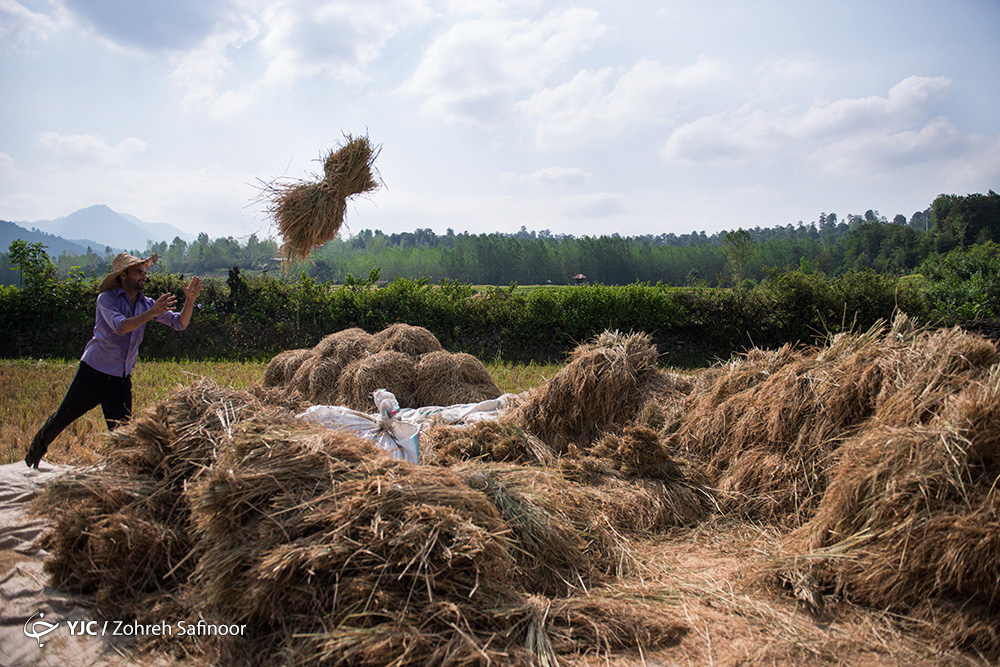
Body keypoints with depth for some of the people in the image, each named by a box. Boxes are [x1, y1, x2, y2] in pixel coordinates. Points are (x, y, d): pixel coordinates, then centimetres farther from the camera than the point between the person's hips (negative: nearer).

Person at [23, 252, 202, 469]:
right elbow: (120, 326, -26)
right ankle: (37, 448, 39)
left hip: (121, 380, 4)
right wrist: (151, 313, -34)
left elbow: (179, 323, 2)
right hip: (93, 373, -3)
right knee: (62, 418, 11)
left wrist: (190, 300, -14)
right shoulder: (106, 299, -8)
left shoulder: (146, 304, 6)